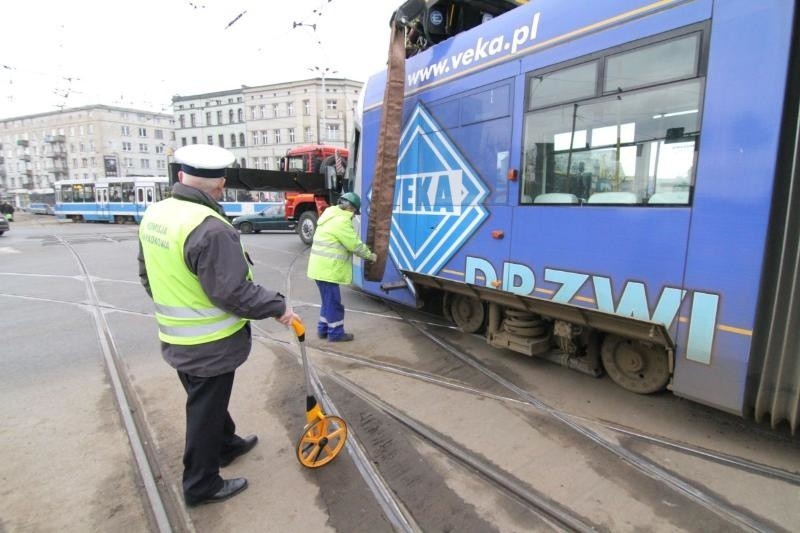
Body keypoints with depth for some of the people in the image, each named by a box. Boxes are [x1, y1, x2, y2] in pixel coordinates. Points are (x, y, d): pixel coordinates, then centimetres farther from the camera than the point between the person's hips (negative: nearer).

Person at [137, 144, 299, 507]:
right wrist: (278, 307, -15)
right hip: (211, 345, -8)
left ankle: (227, 445, 49)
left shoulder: (154, 214, 0)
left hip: (175, 338, 9)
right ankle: (201, 485, 30)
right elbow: (234, 293, -28)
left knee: (206, 401, 26)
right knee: (206, 412, 11)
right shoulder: (209, 228, -29)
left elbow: (147, 275, 11)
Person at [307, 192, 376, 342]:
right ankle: (336, 333, 12)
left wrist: (365, 252, 14)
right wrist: (370, 255, 2)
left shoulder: (332, 217, 16)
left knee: (328, 300, 19)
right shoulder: (341, 221, -18)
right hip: (327, 269, -10)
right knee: (333, 302, 1)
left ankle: (323, 329, 29)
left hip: (322, 267, 10)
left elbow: (350, 242, 19)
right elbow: (355, 244, -13)